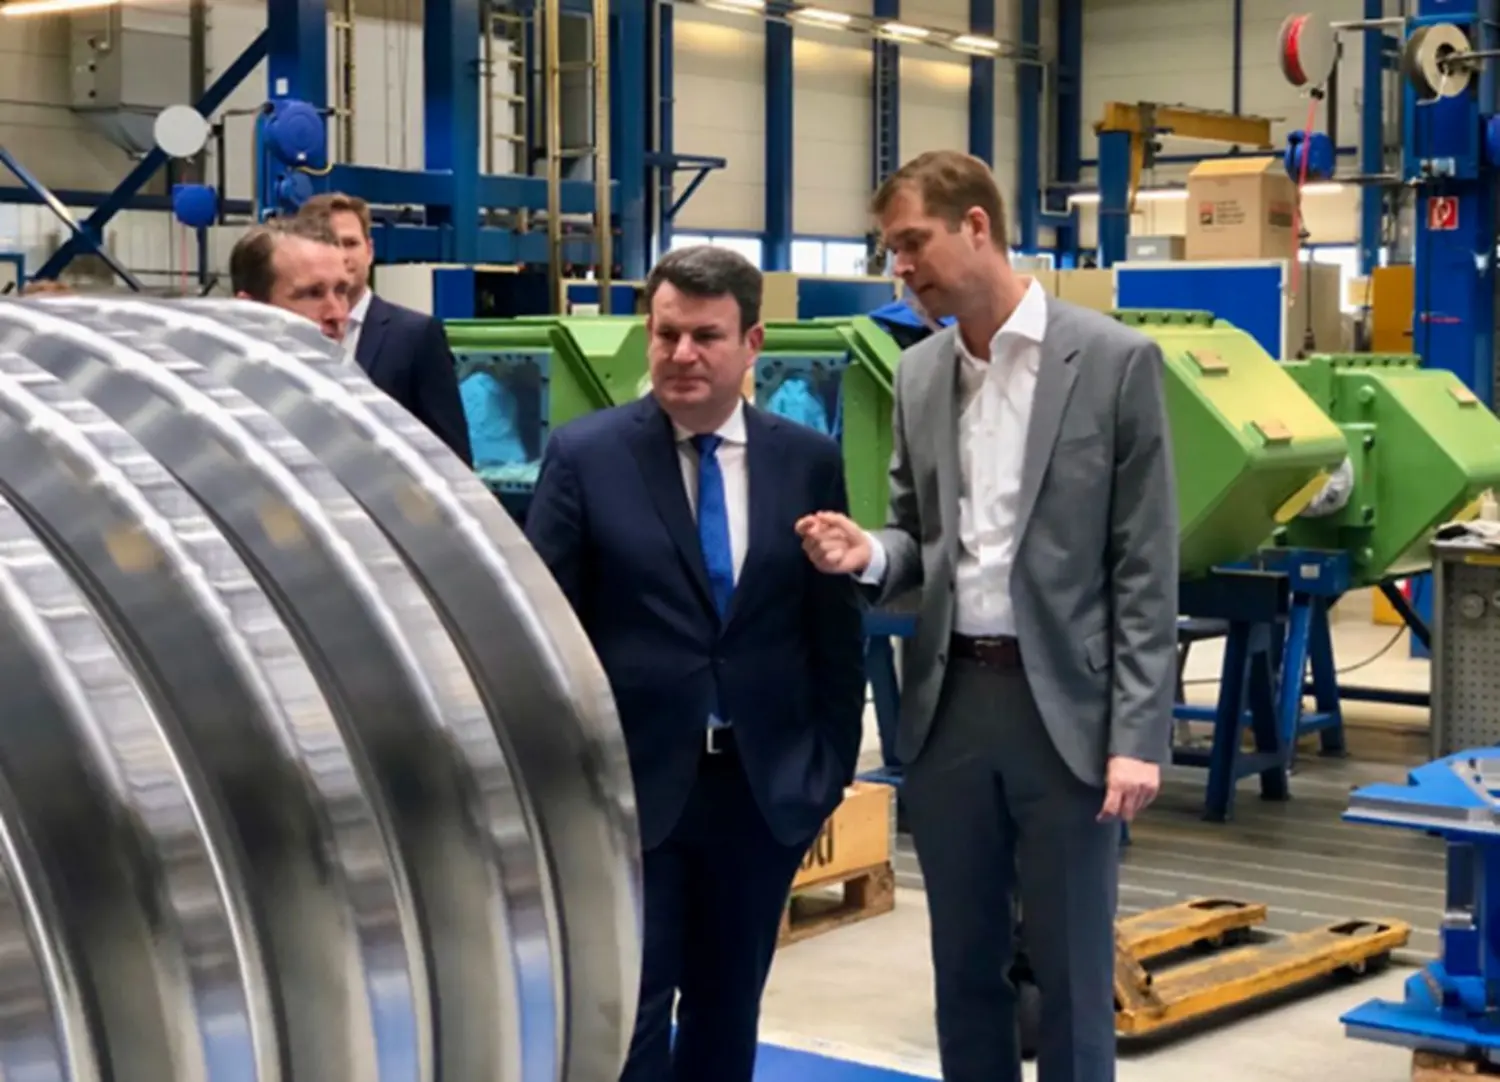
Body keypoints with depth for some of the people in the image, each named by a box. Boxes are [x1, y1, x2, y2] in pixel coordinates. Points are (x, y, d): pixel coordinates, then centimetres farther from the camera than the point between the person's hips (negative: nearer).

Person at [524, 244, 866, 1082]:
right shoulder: (584, 455, -4)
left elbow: (838, 627, 7)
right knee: (631, 1008, 0)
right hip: (630, 783, -2)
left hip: (763, 784, 3)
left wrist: (832, 769, 5)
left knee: (729, 1008, 14)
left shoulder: (809, 461, 3)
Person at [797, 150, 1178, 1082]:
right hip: (948, 702, 5)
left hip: (1064, 707, -5)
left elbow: (1145, 568, -8)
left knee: (1072, 975, 5)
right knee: (964, 965, 14)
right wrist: (871, 555, -7)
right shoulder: (919, 373, 9)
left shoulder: (1114, 360, -7)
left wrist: (1138, 735, -12)